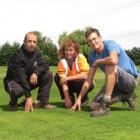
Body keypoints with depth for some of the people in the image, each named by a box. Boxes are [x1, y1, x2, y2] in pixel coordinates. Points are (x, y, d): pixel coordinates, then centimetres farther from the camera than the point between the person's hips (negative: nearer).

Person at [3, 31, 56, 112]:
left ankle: (41, 102, -9)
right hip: (15, 81, -6)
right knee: (17, 90, -41)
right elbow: (21, 77, -32)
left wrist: (36, 73, -31)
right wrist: (28, 97, -37)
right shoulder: (18, 56, -25)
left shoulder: (36, 53, -2)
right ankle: (13, 103, -3)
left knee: (49, 75, -11)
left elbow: (45, 65, -9)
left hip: (30, 80, 7)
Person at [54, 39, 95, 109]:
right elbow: (63, 80, -24)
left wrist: (67, 78, -34)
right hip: (71, 84, 3)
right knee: (57, 77, -19)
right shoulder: (62, 62, -17)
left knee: (80, 82, -36)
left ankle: (84, 98, -3)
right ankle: (70, 98, -6)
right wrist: (67, 98, -31)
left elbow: (83, 75, -29)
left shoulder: (80, 57, -22)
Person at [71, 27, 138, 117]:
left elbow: (114, 60, -44)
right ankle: (125, 96, 13)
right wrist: (79, 99, -2)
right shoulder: (92, 55, 1)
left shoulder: (110, 44, -20)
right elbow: (89, 80, 3)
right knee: (94, 106, -3)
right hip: (115, 83, 8)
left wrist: (97, 62, -23)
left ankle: (105, 106, -31)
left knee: (110, 66, -35)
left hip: (130, 80, -7)